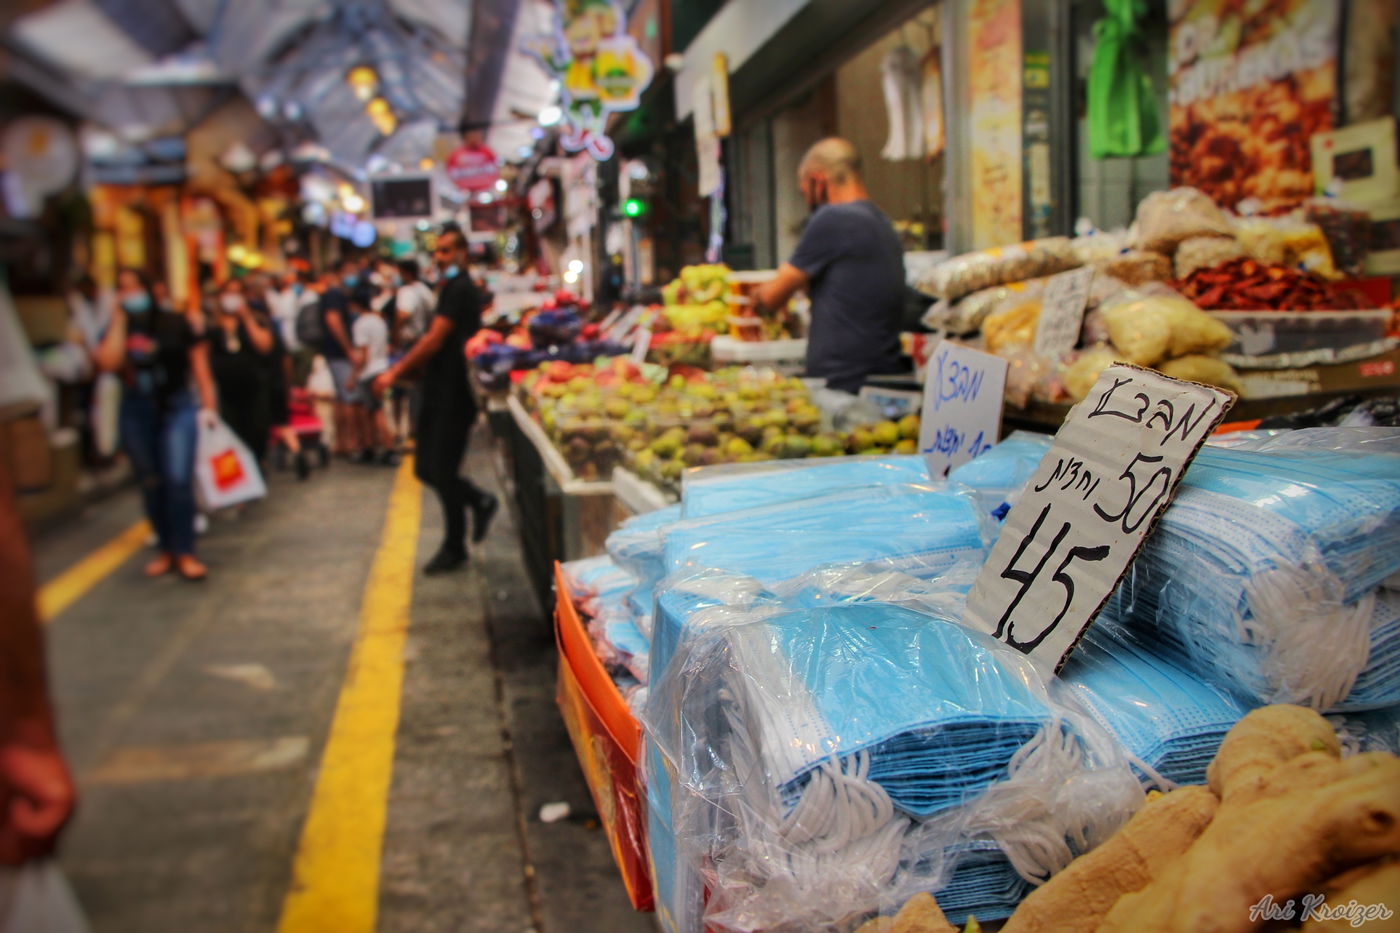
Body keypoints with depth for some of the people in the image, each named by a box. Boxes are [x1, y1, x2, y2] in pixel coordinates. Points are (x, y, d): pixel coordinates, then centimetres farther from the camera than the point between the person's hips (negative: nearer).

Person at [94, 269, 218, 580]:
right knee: (151, 484, 9)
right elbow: (108, 362, -15)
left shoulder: (176, 324, 0)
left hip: (176, 407, -3)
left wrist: (209, 405, -2)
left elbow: (199, 364, 3)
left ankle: (184, 553, -4)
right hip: (136, 412, 3)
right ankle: (166, 550, 21)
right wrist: (119, 319, -9)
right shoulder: (116, 331, 5)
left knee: (178, 480, -13)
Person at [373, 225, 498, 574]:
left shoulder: (460, 290, -13)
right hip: (438, 391, 10)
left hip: (453, 396, -10)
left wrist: (396, 371, -12)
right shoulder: (452, 288, 18)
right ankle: (480, 501, 28)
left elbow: (435, 340, -18)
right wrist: (403, 368, 15)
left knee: (441, 472, -2)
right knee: (426, 469, 12)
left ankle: (454, 548, 12)